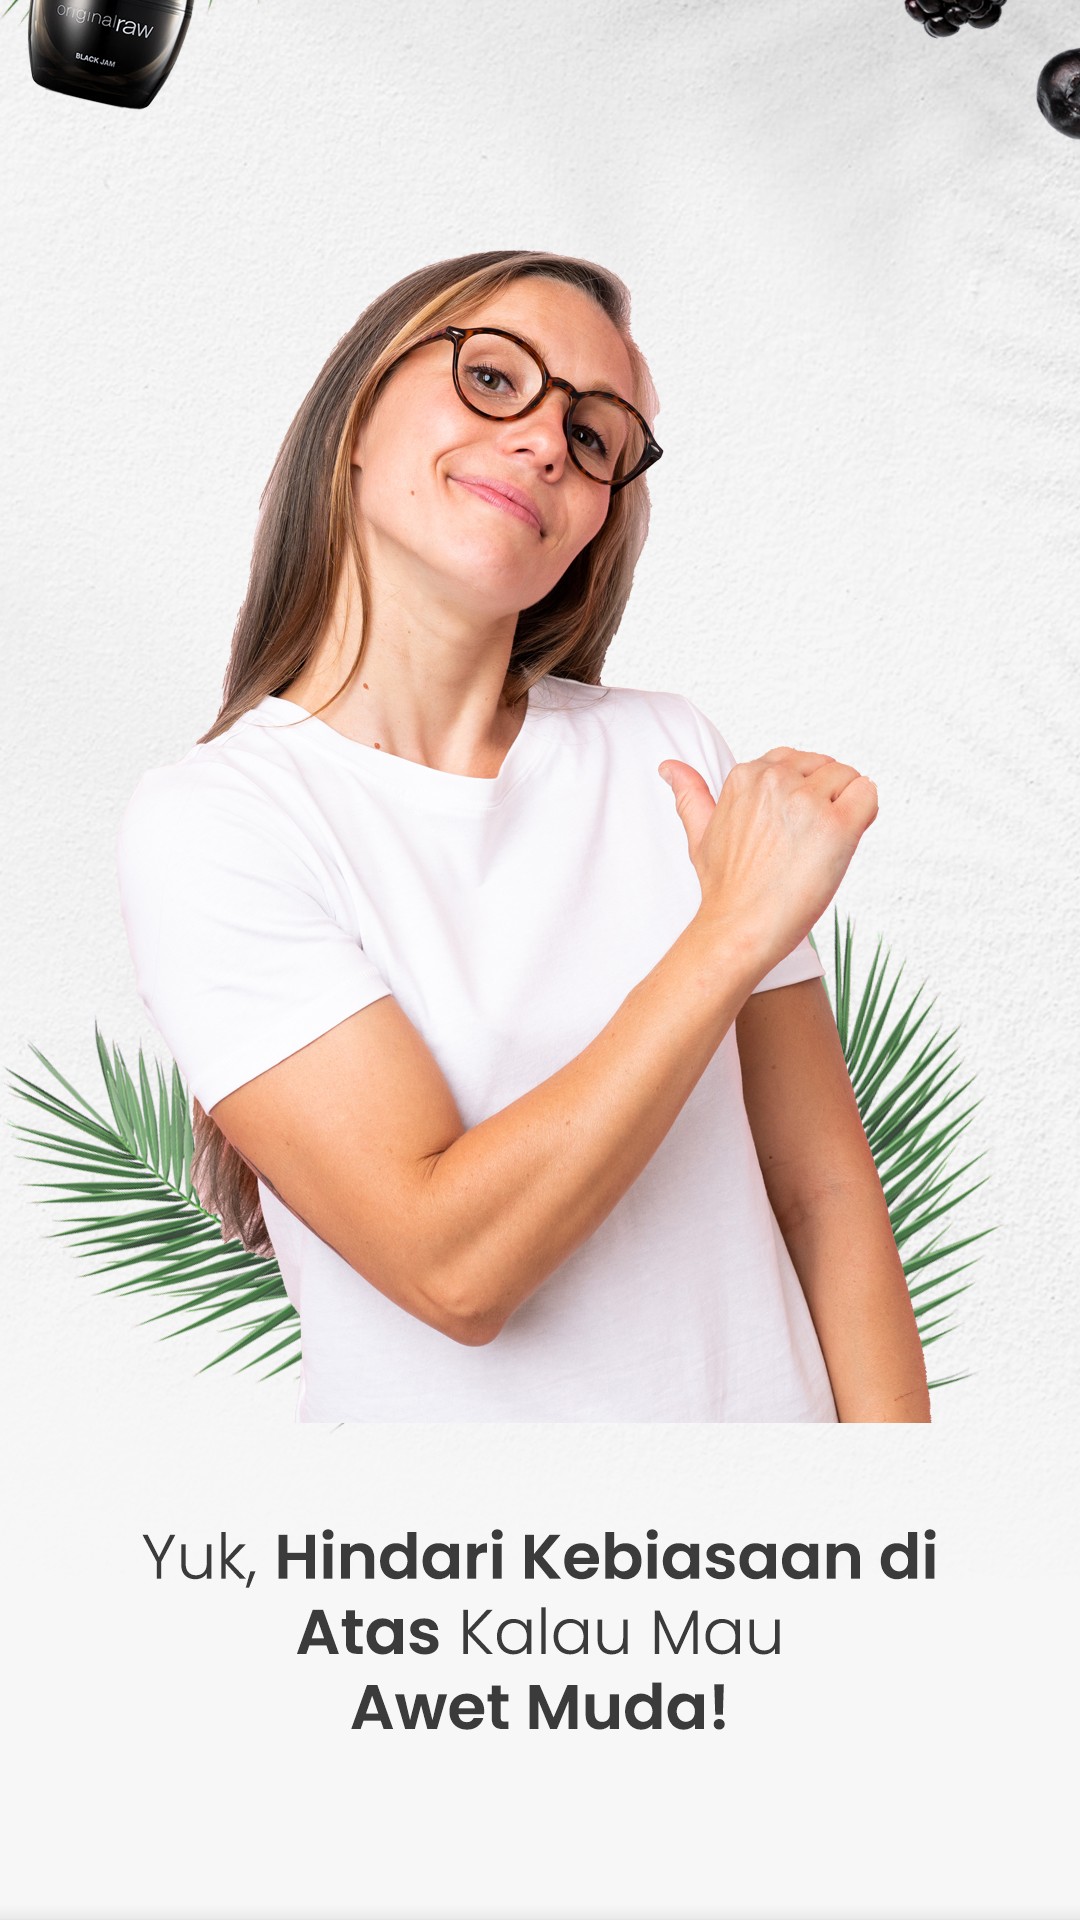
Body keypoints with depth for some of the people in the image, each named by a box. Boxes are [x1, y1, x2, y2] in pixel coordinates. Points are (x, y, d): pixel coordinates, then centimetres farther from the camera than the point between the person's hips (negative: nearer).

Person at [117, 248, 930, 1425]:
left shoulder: (674, 757, -4)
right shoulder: (208, 825, -14)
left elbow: (828, 1196, -4)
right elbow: (454, 1266, -22)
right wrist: (740, 924, -21)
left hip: (771, 1401, 3)